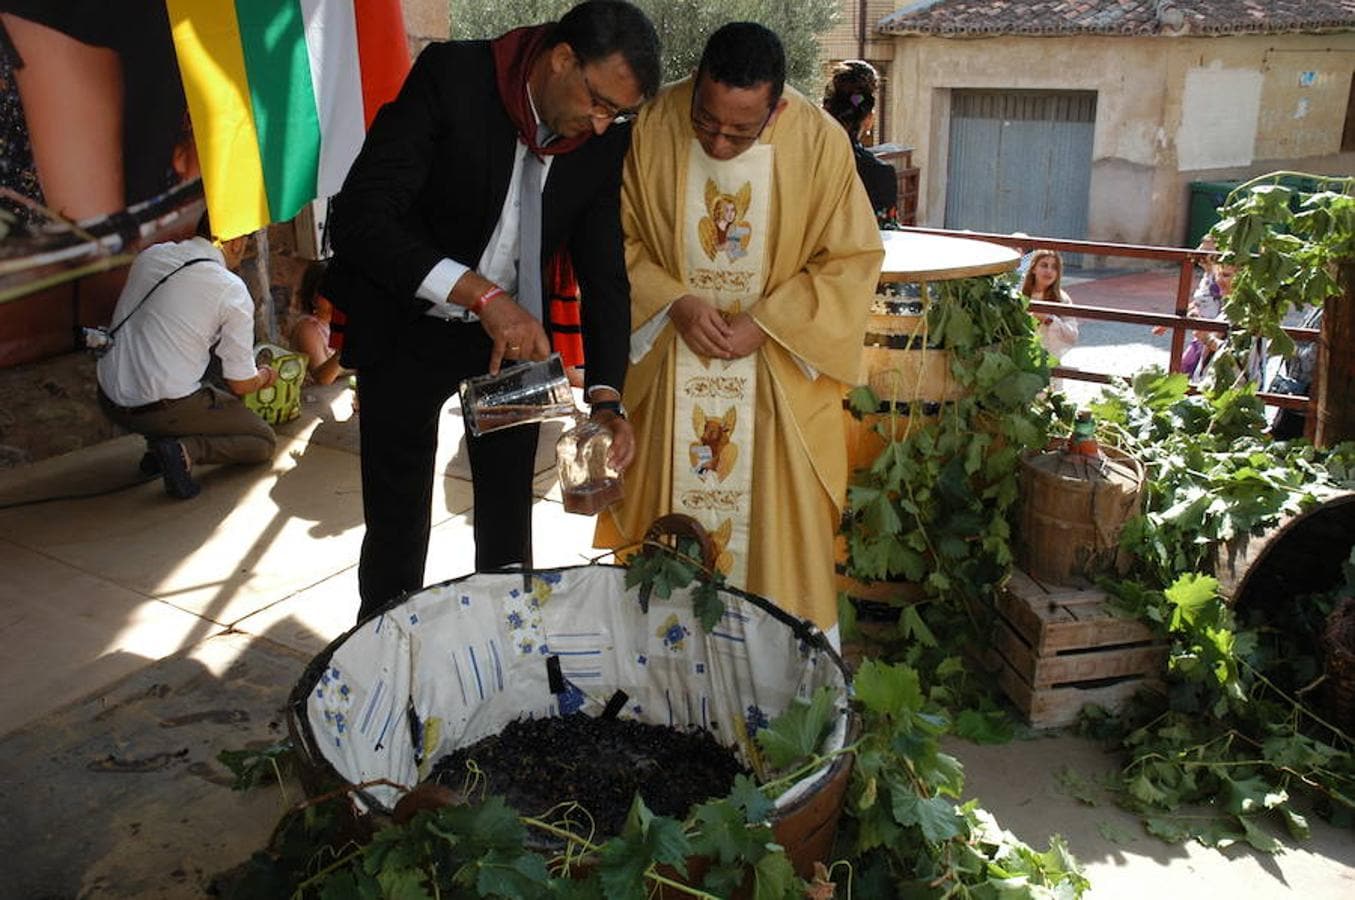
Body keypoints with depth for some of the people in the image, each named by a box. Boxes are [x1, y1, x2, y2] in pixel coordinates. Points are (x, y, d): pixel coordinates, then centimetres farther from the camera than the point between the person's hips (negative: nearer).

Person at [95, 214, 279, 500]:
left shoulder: (151, 254, 7)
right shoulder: (233, 291, -10)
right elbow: (241, 385, -4)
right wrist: (264, 377, 19)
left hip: (109, 399, 7)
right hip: (163, 409, -6)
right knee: (264, 441, 8)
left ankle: (156, 445, 13)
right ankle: (186, 450, -14)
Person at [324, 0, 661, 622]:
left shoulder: (606, 137, -10)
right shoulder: (450, 76, -22)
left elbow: (604, 271, -4)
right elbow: (361, 217, -28)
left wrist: (605, 396, -16)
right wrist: (481, 294, -38)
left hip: (513, 330, 4)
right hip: (408, 329, -3)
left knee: (508, 517, 13)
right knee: (398, 524, 6)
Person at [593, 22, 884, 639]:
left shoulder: (820, 143, -15)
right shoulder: (653, 127, -12)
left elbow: (853, 258, -6)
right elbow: (619, 239, -1)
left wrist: (766, 322, -16)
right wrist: (675, 302, -16)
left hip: (779, 368, -1)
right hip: (670, 364, 1)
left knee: (778, 520, 5)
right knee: (669, 503, 8)